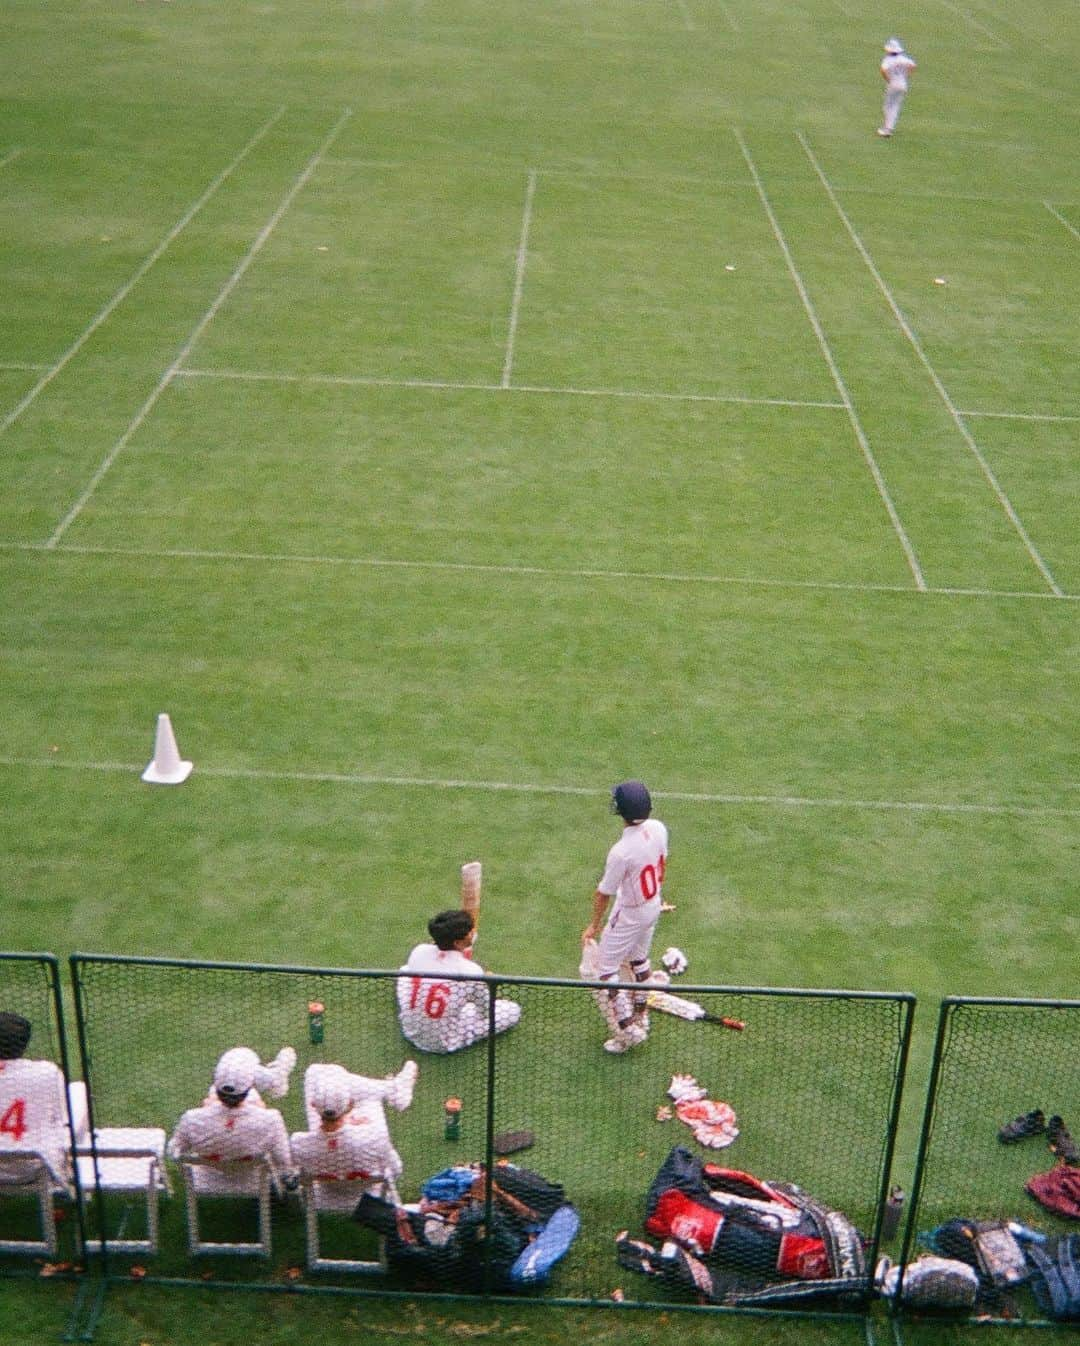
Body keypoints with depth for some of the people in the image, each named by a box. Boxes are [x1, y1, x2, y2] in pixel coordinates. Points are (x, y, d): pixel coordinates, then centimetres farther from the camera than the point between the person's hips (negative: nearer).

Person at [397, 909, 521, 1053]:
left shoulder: (419, 951, -15)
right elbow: (486, 1010, -8)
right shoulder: (472, 971, -26)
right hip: (446, 1044, -4)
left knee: (406, 971, 25)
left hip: (411, 1032, 4)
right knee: (513, 1009, 4)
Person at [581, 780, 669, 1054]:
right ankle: (641, 1017, 43)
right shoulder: (658, 829, -15)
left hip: (629, 915, -7)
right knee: (639, 958, 27)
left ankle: (627, 1030, 9)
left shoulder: (621, 851, -35)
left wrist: (594, 925, -5)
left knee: (605, 969, 7)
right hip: (653, 906, 7)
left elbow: (604, 892, -20)